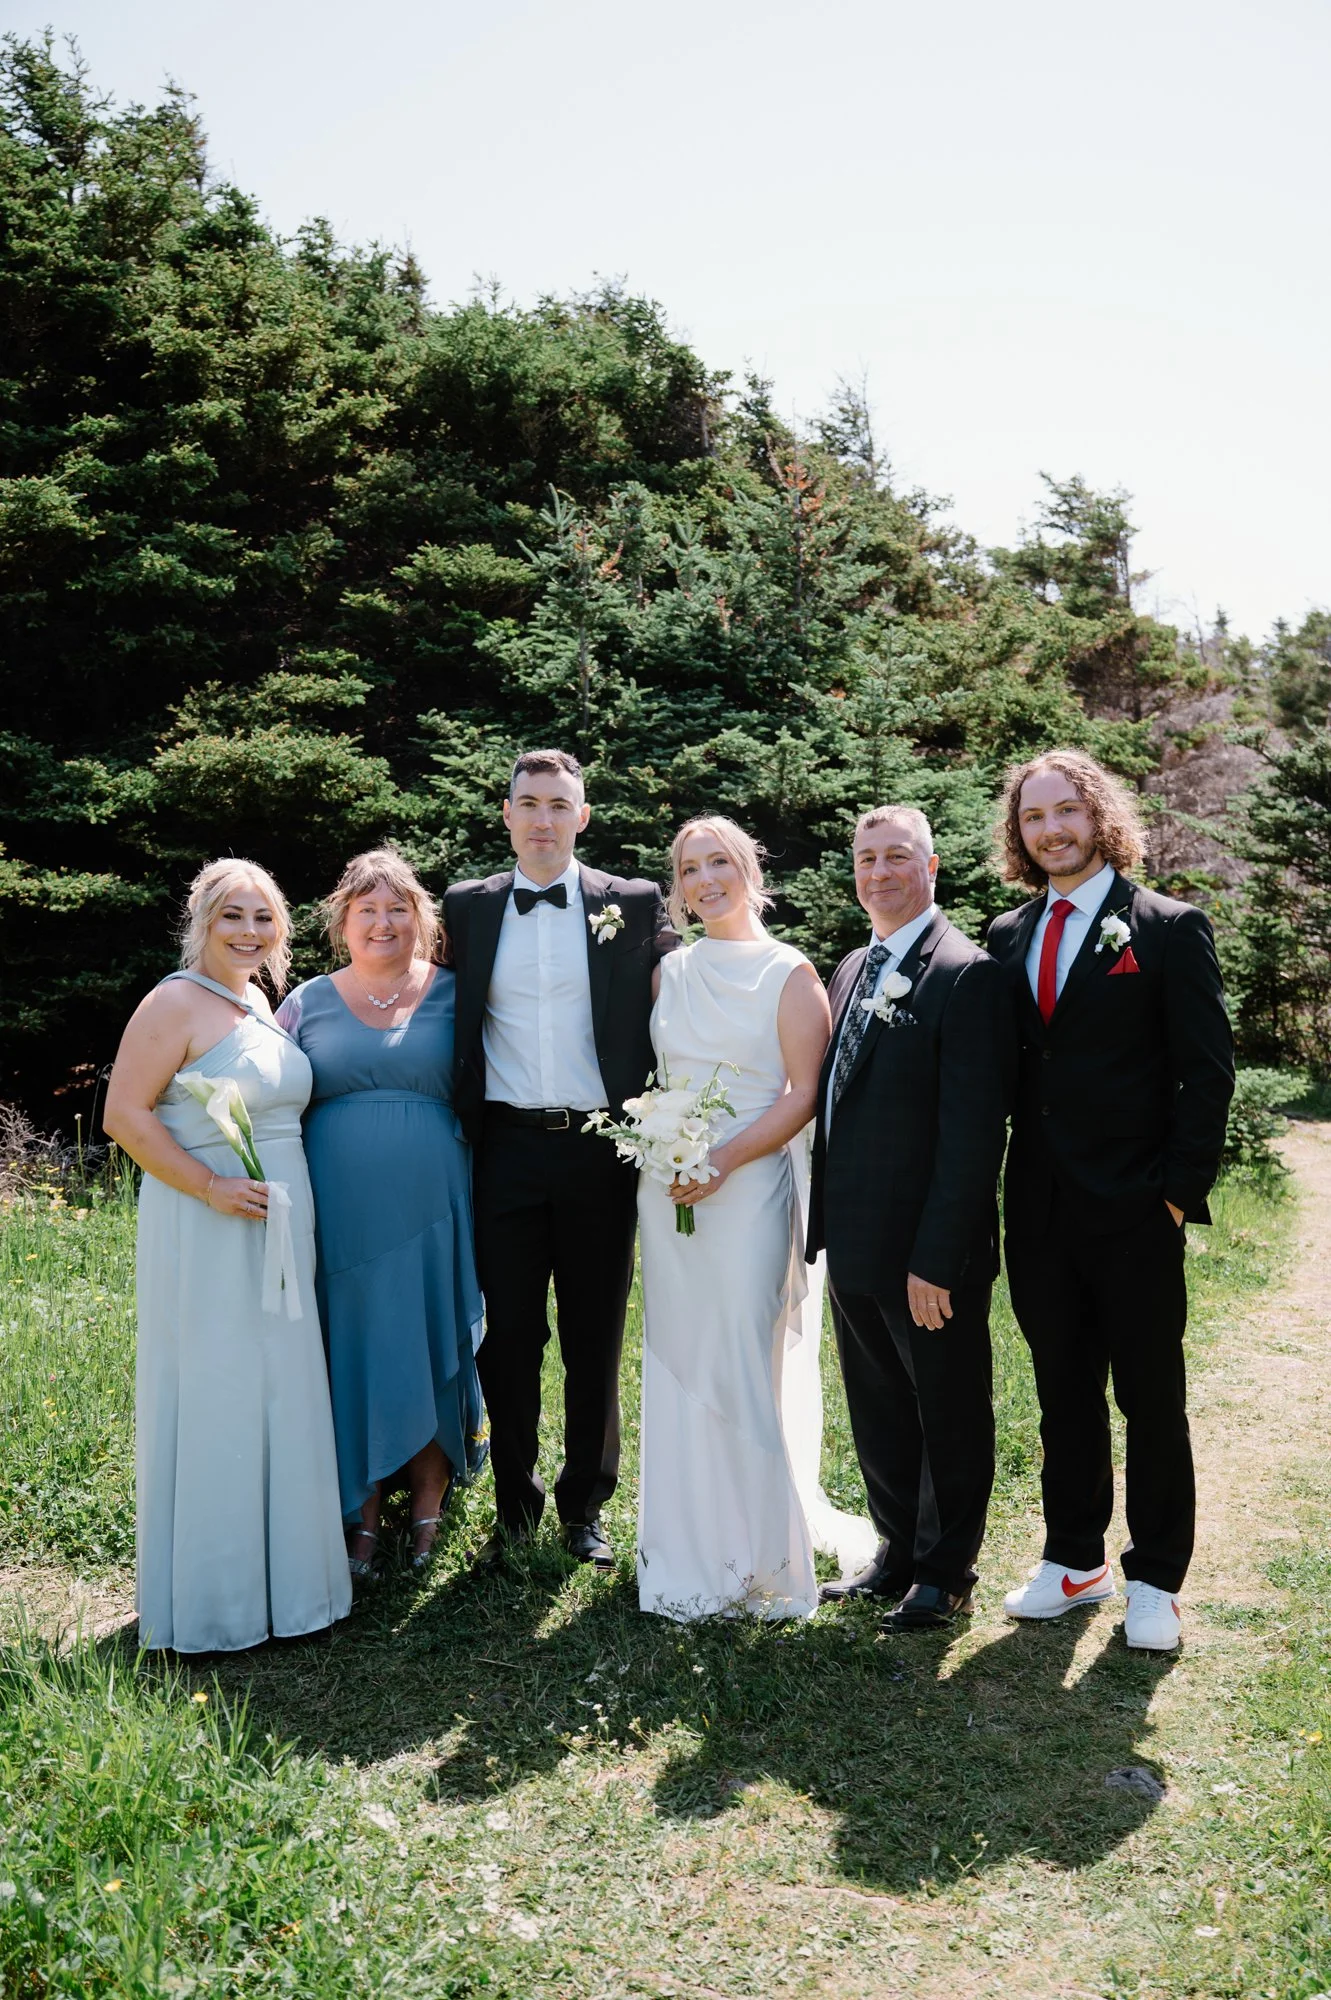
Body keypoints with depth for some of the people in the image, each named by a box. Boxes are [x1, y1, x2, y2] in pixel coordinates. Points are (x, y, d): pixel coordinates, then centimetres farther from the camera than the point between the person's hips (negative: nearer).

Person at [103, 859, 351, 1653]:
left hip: (277, 1230, 8)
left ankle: (281, 1574, 29)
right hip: (207, 1233, -8)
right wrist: (211, 1187, -21)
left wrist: (288, 1205, 13)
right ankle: (212, 1597, 17)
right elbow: (124, 1116, -16)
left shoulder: (260, 1001, 13)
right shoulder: (176, 1004, -11)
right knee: (214, 1402, 1)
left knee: (281, 1400, 13)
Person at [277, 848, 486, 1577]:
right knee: (353, 1357, 7)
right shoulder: (307, 1003, 6)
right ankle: (362, 1511, 23)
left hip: (430, 1213, 0)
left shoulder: (452, 995, 3)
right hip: (340, 1214, 1)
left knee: (431, 1350, 9)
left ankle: (429, 1501, 28)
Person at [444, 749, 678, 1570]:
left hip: (600, 1150, -1)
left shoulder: (635, 905, 3)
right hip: (507, 1149, 1)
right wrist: (461, 1129, 4)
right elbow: (453, 1024, 13)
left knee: (596, 1341, 9)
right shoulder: (467, 907, 8)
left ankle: (586, 1505, 26)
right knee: (510, 1335, 8)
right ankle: (515, 1507, 25)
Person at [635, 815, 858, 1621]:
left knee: (741, 1369, -4)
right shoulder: (670, 972, 11)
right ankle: (688, 1549, 21)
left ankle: (758, 1556, 13)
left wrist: (723, 1161, -17)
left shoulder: (789, 973, -3)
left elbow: (804, 1093, -9)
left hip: (751, 1186, -5)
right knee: (676, 1367, 8)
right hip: (668, 1189, 5)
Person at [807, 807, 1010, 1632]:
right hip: (855, 1246, 8)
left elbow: (974, 1131, -19)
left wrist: (936, 1258, -21)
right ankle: (898, 1554, 37)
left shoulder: (967, 975, -14)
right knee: (878, 1415, 19)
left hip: (930, 1254, -8)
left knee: (950, 1416, 12)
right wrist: (825, 1223, 10)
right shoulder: (852, 969, 11)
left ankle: (946, 1573, 28)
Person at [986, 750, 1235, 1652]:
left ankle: (1155, 1580, 24)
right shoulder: (1008, 936, 8)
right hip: (1040, 1213, 4)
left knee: (1152, 1400, 8)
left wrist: (1181, 1191, -11)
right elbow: (1005, 1067, 10)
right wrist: (1004, 1186, 3)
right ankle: (1074, 1559, 31)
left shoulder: (1169, 928, -5)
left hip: (1134, 1213, -4)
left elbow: (1208, 1071, -6)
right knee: (1064, 1394, 15)